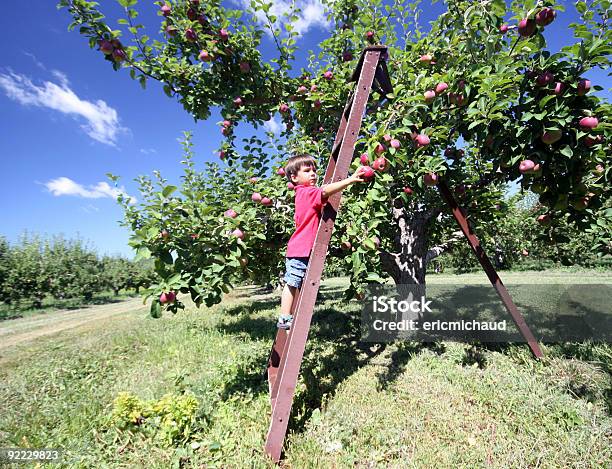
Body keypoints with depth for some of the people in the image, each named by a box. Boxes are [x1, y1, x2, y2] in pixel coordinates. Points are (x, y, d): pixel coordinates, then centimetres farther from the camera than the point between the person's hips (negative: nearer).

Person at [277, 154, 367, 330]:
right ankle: (285, 319, 7)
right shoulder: (308, 192, -12)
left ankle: (286, 319, 24)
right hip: (300, 250, -10)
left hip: (299, 249, 10)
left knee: (294, 285, 14)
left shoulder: (303, 193, 18)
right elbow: (325, 191, -30)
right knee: (292, 284, -2)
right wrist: (350, 179, -37)